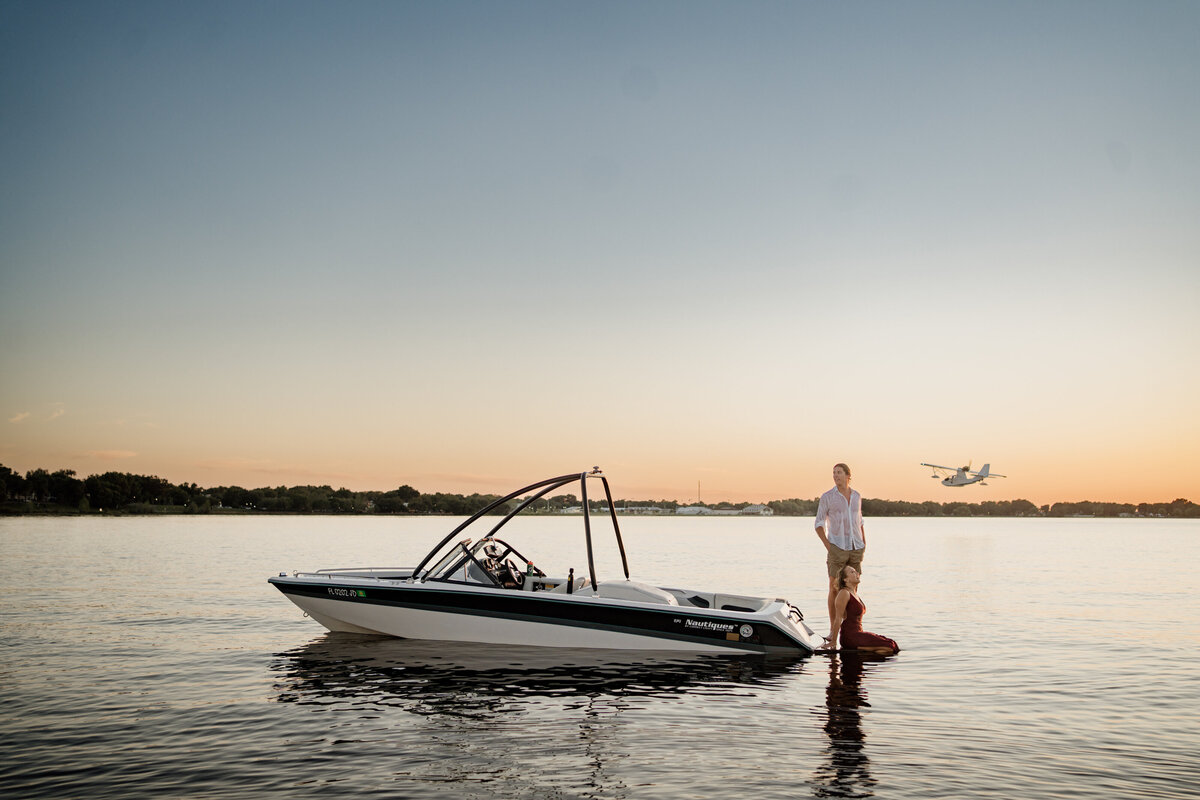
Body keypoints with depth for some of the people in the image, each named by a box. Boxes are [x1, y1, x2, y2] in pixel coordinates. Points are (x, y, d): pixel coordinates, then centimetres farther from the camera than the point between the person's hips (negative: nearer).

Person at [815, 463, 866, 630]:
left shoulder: (857, 496, 11)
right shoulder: (827, 497, -2)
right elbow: (819, 524, 0)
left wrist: (864, 543, 10)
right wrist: (828, 546, -10)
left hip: (856, 548, 4)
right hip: (837, 547, -4)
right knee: (834, 587, -4)